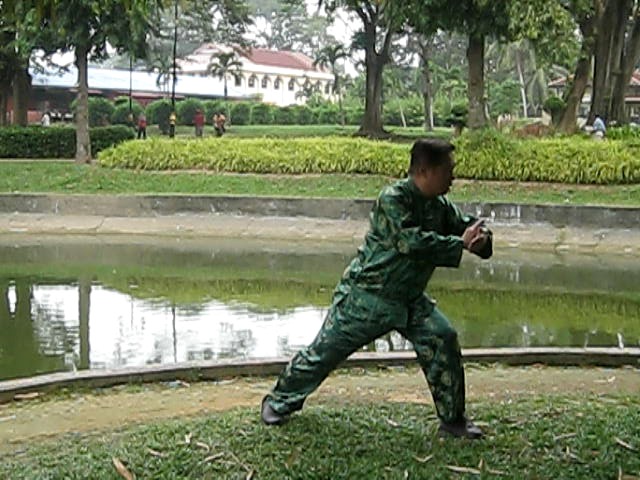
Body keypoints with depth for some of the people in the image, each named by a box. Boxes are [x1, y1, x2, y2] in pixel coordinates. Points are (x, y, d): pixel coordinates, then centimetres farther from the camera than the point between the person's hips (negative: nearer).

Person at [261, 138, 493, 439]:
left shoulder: (439, 206, 0)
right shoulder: (392, 199, -23)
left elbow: (467, 225, 6)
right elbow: (410, 241, -35)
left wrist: (480, 237, -19)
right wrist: (460, 244, -31)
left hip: (409, 299, 6)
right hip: (367, 295, -6)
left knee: (442, 340, -10)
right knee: (325, 351, 2)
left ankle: (453, 420, 5)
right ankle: (279, 402, 25)